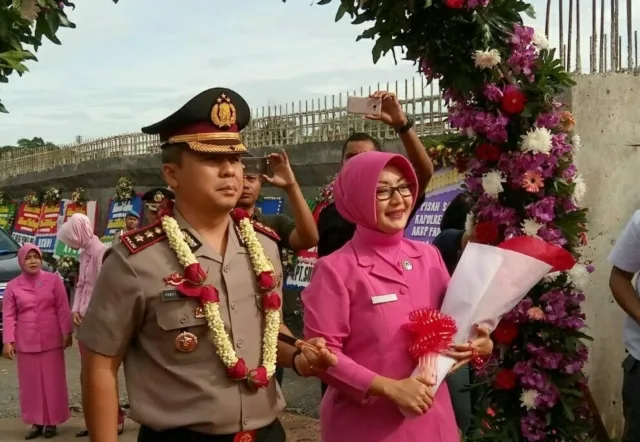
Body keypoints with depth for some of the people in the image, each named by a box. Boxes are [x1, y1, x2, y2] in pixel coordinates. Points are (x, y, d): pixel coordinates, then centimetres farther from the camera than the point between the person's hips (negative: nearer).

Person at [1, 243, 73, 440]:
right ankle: (37, 422, 16)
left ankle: (51, 422, 15)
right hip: (25, 342, 1)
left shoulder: (53, 280, -1)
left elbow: (62, 308, -1)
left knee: (52, 381, 4)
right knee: (31, 382, 6)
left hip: (51, 340, -1)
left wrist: (67, 332, -6)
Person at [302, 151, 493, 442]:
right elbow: (322, 353, -13)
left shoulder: (429, 256, 4)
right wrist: (389, 388, -19)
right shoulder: (336, 269, -12)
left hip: (432, 417, 5)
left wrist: (479, 344, -6)